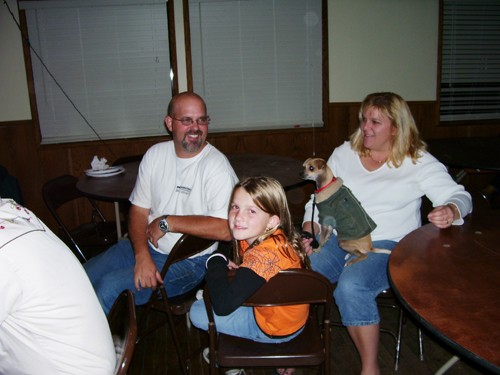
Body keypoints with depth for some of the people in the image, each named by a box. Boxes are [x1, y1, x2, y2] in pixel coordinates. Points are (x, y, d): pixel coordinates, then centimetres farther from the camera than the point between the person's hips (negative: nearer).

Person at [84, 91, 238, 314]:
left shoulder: (217, 166, -17)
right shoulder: (155, 154, 3)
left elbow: (225, 229, -27)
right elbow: (139, 210, 3)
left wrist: (167, 222, -20)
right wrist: (142, 255, -15)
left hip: (188, 260, -6)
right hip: (145, 246, 6)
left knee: (109, 287, -22)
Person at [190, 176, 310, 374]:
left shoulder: (262, 256, -38)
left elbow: (223, 306, -38)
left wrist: (216, 263, -24)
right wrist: (238, 267, -5)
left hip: (275, 329, -8)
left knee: (197, 312, -3)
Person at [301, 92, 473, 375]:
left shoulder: (418, 162, 3)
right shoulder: (344, 153, 14)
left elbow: (459, 196, -2)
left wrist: (451, 211, -27)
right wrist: (310, 229, -4)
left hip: (386, 244, -3)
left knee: (351, 287, -33)